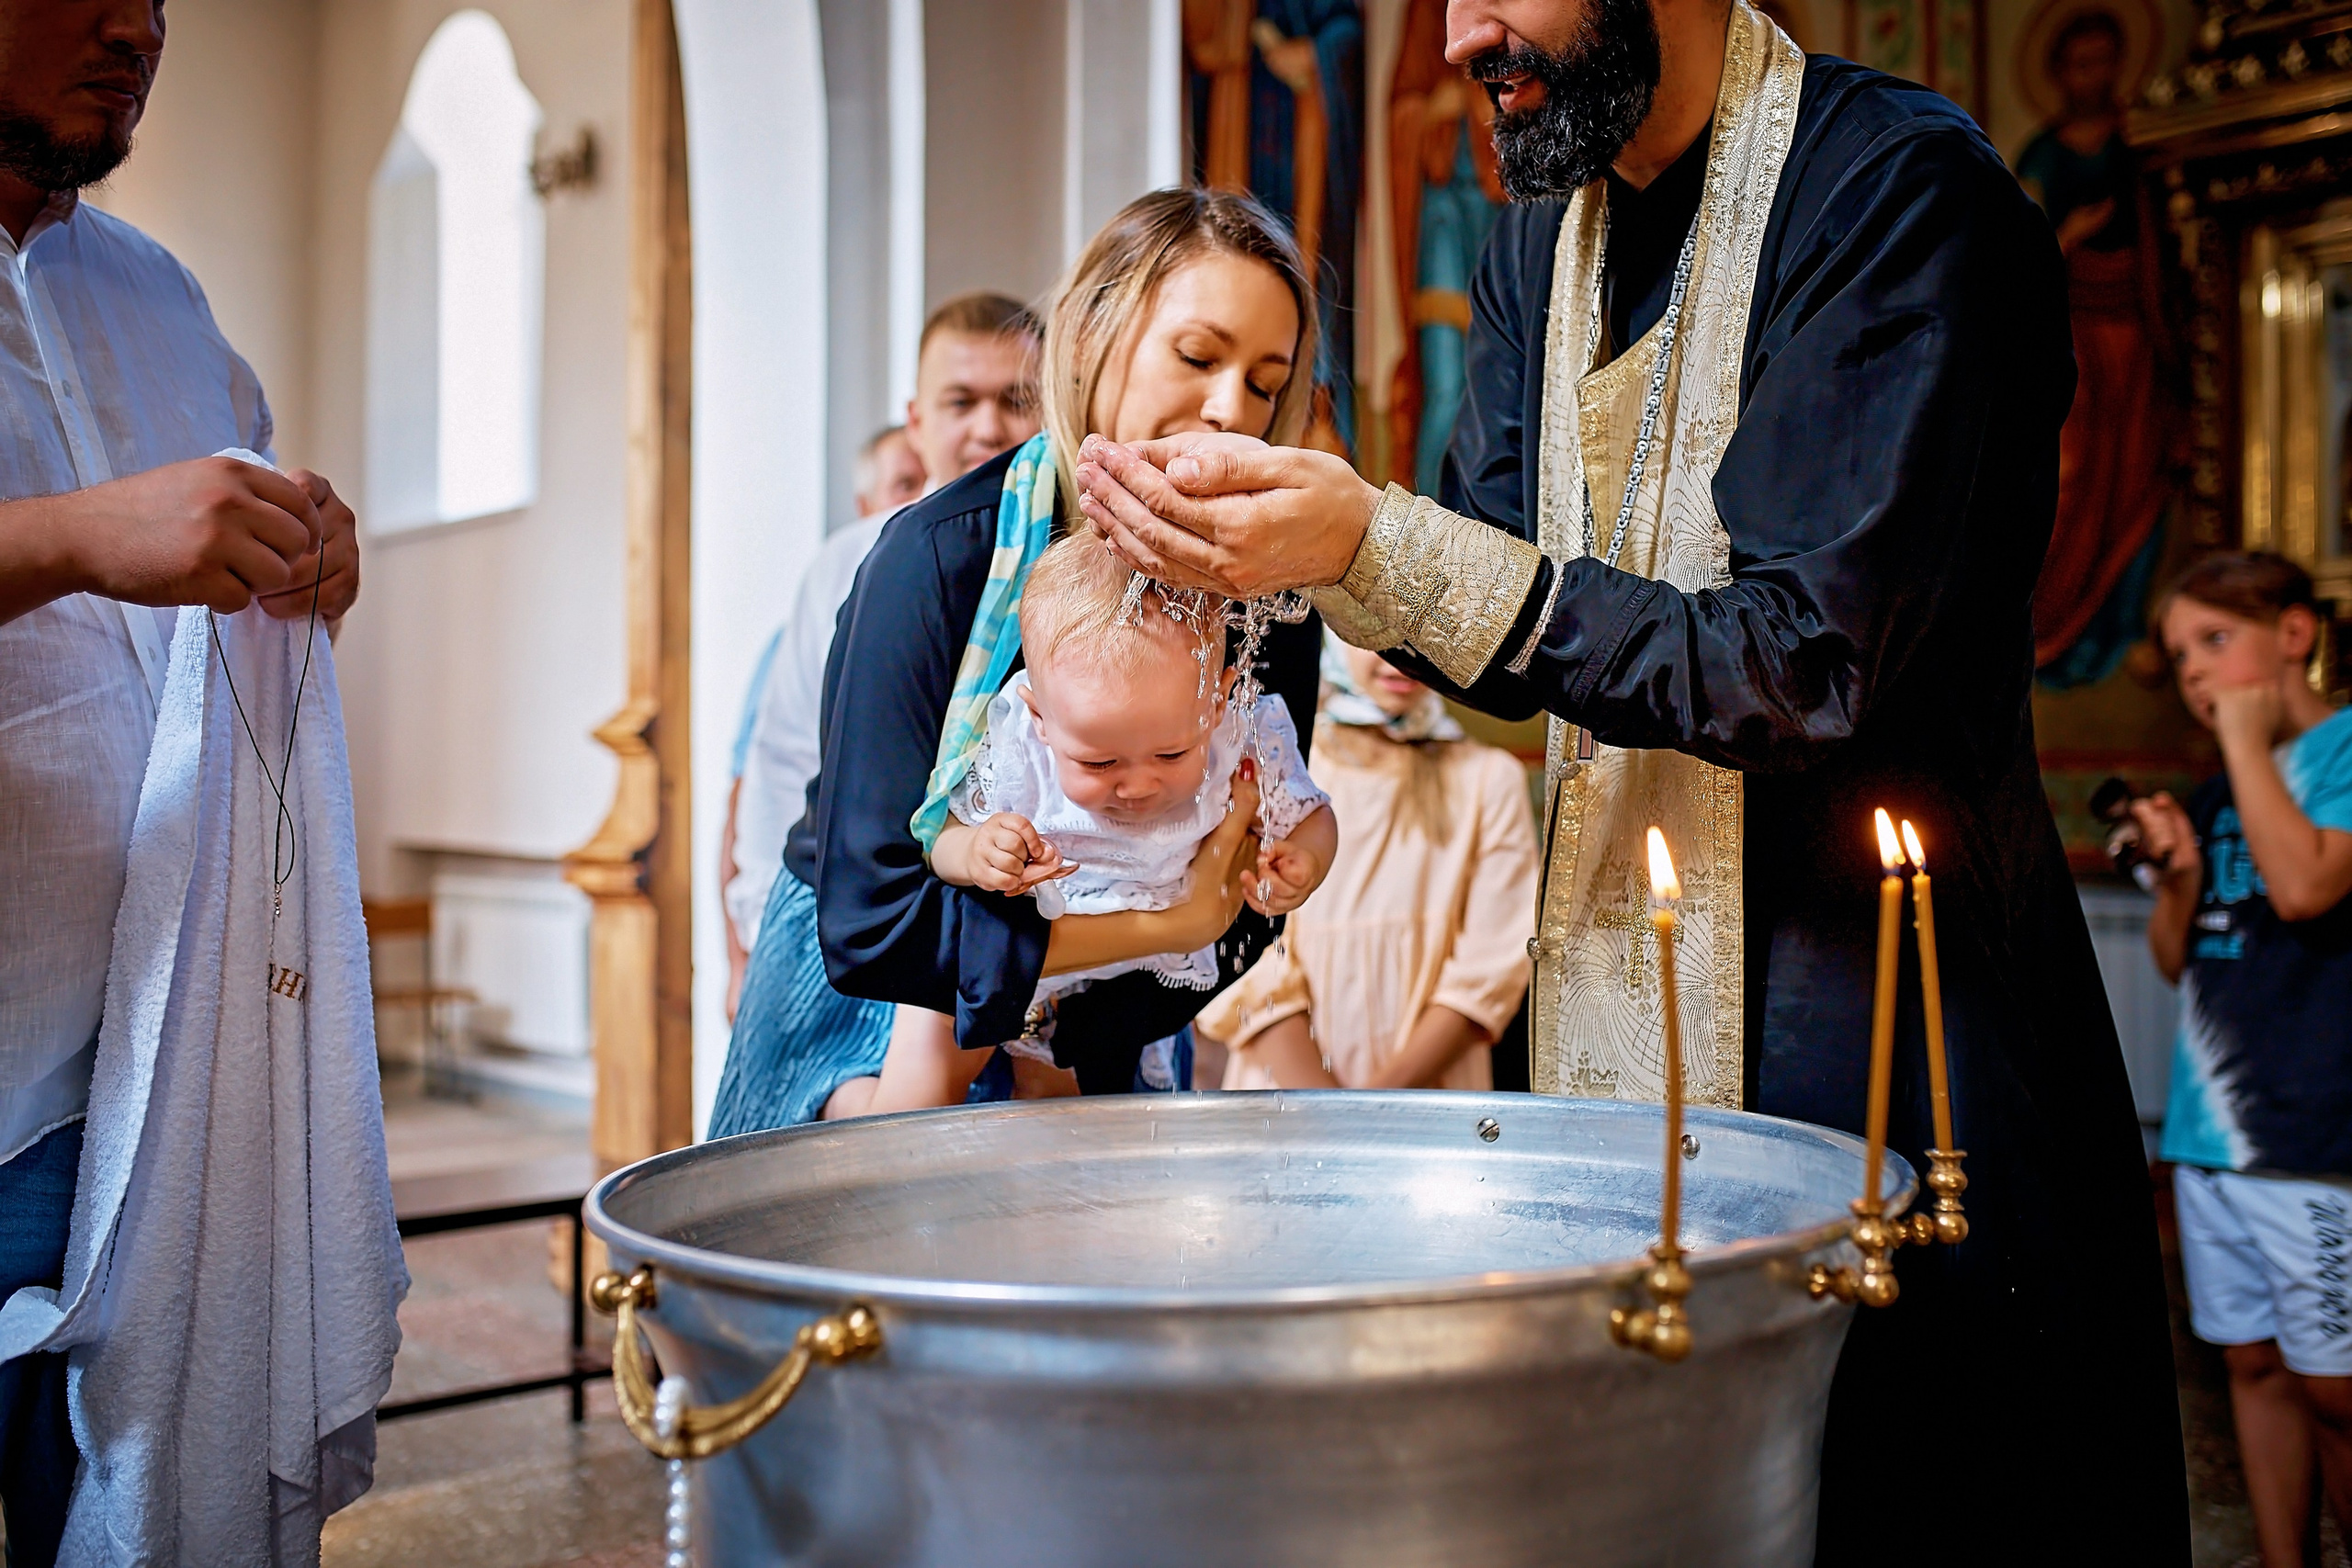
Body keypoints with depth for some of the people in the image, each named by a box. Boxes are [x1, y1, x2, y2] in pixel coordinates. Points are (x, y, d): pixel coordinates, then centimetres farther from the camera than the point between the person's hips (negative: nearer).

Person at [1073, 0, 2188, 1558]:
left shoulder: (1903, 189, -14)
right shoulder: (1542, 245, 9)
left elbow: (1805, 664, -22)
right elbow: (1501, 620, 8)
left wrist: (1373, 539, -25)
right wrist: (1293, 540, -12)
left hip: (1877, 1014, -6)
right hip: (1621, 1004, 7)